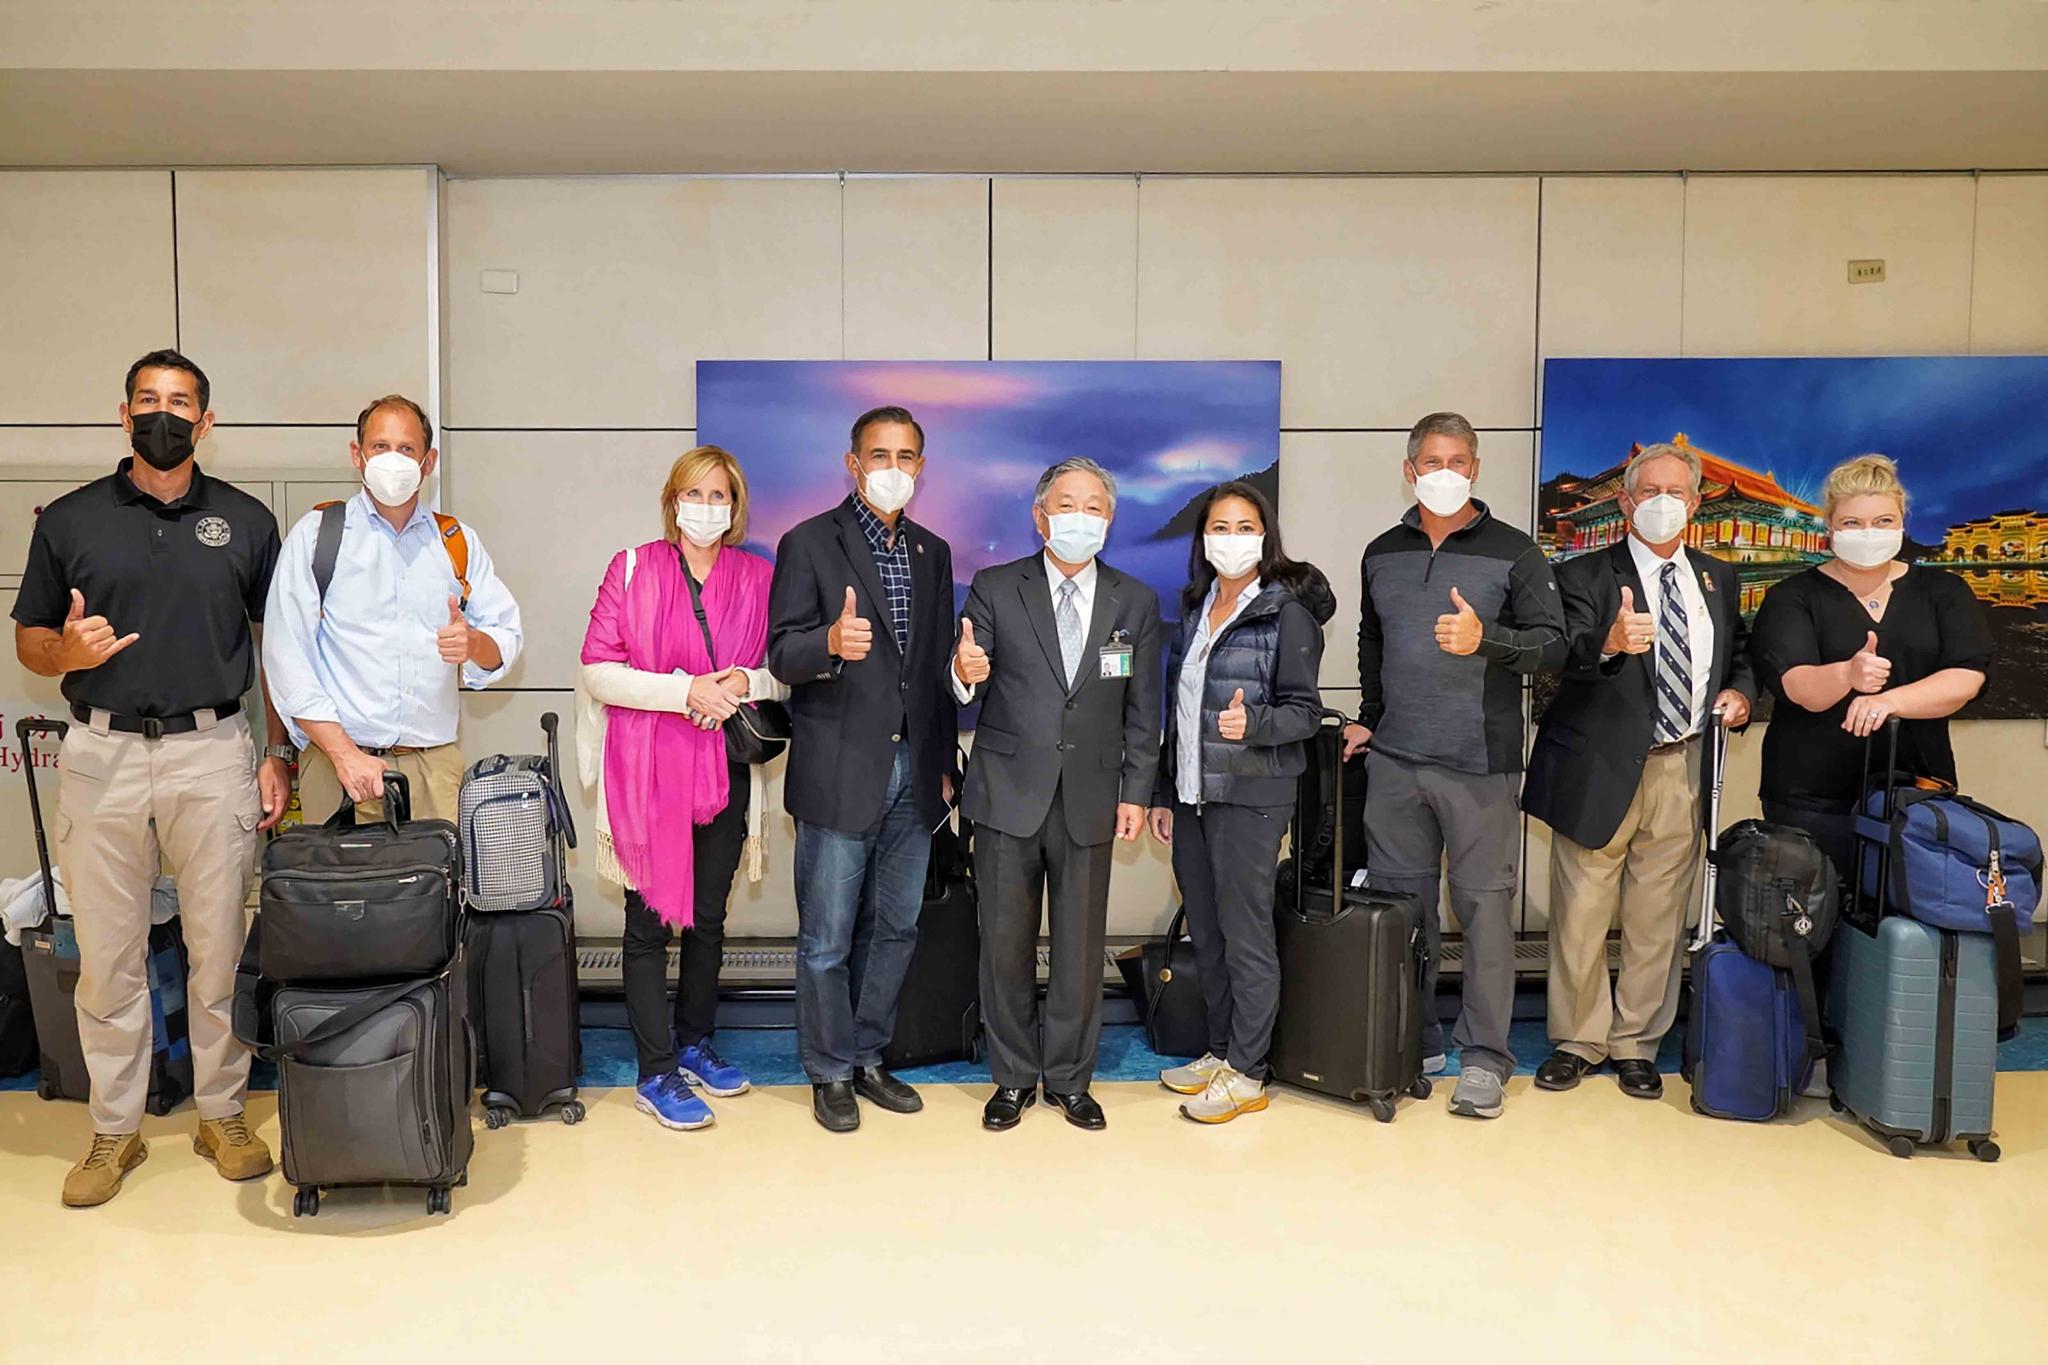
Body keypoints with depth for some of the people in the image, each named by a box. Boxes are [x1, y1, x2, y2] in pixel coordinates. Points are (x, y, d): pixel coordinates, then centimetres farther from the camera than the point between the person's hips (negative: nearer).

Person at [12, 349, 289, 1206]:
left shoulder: (246, 522, 7)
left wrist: (277, 756, 1)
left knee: (220, 949, 5)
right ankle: (115, 1130, 20)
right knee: (107, 956, 6)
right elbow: (28, 642, 11)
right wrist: (68, 652, -13)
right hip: (101, 756, 1)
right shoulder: (68, 519, 7)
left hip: (212, 754, -1)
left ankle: (221, 1115, 20)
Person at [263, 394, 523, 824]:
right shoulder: (316, 534, 7)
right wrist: (345, 754, -12)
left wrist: (475, 642, -15)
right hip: (335, 756, -2)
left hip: (435, 761, 2)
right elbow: (287, 656, -2)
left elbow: (507, 639, 10)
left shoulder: (459, 542, 15)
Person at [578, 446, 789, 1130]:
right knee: (649, 922, 2)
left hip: (725, 771, 4)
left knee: (709, 917, 15)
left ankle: (694, 1043, 32)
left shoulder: (757, 577, 5)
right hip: (647, 772, -3)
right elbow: (596, 670, -8)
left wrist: (747, 682, -12)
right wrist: (686, 691, -18)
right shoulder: (633, 569, -3)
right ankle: (656, 1074, 12)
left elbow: (784, 672, 10)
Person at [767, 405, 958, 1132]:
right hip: (841, 772, -5)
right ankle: (831, 1072, 19)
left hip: (913, 772, 5)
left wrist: (943, 763, 14)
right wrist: (831, 641, -32)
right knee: (827, 937, 3)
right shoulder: (808, 544, -4)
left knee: (894, 928, 13)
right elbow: (782, 656, -10)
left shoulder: (933, 552, 13)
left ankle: (868, 1058, 28)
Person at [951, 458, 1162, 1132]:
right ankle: (1013, 1078, 24)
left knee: (1081, 948, 8)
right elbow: (967, 690, -4)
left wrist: (1136, 792, 4)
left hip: (1090, 801, 1)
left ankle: (1069, 1079, 25)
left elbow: (1142, 710, 9)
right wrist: (964, 674, -28)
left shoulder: (1136, 603, 6)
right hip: (1008, 796, -1)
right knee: (1005, 944, 7)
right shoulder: (995, 589, 0)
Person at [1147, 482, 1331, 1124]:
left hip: (1249, 794, -6)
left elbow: (1304, 711, -8)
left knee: (1245, 933, 0)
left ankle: (1246, 1074, 11)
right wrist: (1163, 794, 16)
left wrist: (1251, 723, -28)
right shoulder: (1195, 608, 12)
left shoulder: (1286, 612, -7)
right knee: (1205, 932, 12)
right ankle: (1219, 1051, 26)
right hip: (1191, 792, 6)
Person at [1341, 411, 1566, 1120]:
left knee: (1484, 904, -2)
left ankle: (1484, 1055, 10)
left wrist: (1484, 638, -22)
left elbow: (1553, 644, -5)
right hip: (1394, 762, 4)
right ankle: (1415, 1042, 21)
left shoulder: (1512, 551, 0)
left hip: (1480, 766, -4)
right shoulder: (1382, 554, 14)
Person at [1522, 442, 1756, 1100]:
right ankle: (1577, 1040, 22)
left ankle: (1636, 1045, 25)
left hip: (1682, 772, 4)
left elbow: (1741, 656, 23)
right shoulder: (1585, 576, -4)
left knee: (1659, 921, 10)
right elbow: (1567, 658, -21)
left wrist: (1740, 692, 1)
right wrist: (1610, 646, -42)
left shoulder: (1718, 579, 12)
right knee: (1581, 916, 5)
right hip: (1601, 770, -3)